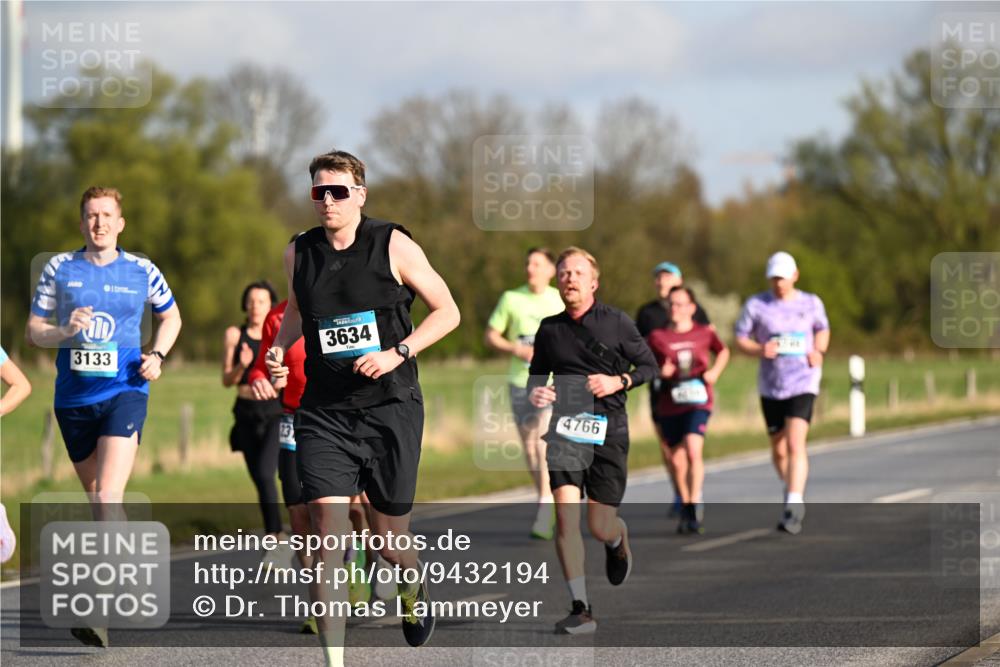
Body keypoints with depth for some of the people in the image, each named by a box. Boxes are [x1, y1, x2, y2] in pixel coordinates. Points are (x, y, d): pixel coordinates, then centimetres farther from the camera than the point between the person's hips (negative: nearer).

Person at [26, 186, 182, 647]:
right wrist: (65, 331, -14)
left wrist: (157, 355, 3)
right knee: (96, 498, 13)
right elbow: (33, 330, 7)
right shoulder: (59, 268, 5)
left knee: (107, 497, -19)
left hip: (124, 392, -3)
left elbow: (171, 316, 21)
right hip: (73, 397, 3)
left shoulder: (141, 272, 4)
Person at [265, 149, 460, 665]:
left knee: (389, 539, 10)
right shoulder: (299, 253, 4)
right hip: (323, 410, 2)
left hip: (390, 407, -2)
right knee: (328, 532, -15)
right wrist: (277, 348, 4)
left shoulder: (393, 245, -6)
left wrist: (397, 354, -13)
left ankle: (414, 588, 47)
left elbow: (447, 312, 0)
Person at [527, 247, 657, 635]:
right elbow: (537, 374, 22)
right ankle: (580, 610, -14)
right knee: (565, 513, -16)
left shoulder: (616, 323, 2)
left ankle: (619, 542, 40)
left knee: (600, 526, -1)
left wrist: (619, 381, -9)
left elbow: (649, 366, 8)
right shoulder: (549, 329, 9)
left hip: (608, 429, -2)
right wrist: (535, 392, 0)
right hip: (565, 426, 2)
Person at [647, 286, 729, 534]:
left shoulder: (704, 333, 3)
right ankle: (686, 510, 24)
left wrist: (715, 370, 3)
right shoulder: (658, 337, 3)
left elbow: (723, 351, 21)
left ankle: (694, 508, -21)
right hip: (669, 405, 2)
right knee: (677, 460, 7)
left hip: (698, 402, -2)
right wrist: (660, 372, -11)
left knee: (693, 450, -22)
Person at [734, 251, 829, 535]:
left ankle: (794, 506, -22)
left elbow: (822, 329, 19)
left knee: (795, 445, -18)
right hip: (770, 386, 2)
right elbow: (740, 338, 3)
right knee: (779, 448, 13)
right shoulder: (756, 305, -1)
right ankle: (789, 489, 41)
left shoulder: (811, 303, 2)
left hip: (803, 384, -2)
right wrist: (760, 350, -18)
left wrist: (819, 352, -1)